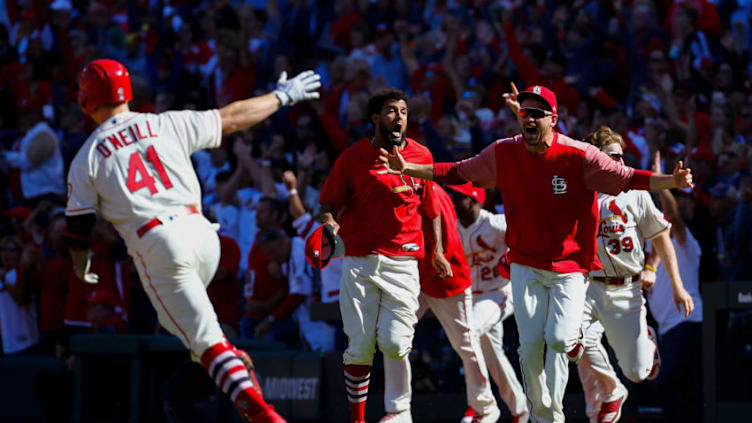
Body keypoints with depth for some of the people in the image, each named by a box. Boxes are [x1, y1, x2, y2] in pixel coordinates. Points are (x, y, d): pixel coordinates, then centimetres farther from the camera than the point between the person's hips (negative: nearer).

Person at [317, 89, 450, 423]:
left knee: (394, 345, -12)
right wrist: (328, 223, -15)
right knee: (360, 348, -3)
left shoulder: (420, 156, 6)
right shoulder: (352, 157, 3)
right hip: (359, 261, 0)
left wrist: (437, 251, 8)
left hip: (403, 262, 0)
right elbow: (329, 203, 7)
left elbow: (432, 207, 16)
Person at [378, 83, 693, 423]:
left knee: (558, 339, -16)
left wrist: (672, 181, -33)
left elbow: (627, 178, -18)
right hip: (526, 265, 3)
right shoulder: (503, 153, -4)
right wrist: (407, 169, -2)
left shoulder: (578, 156, -15)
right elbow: (456, 173, 6)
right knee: (531, 344, -1)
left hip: (569, 266, -3)